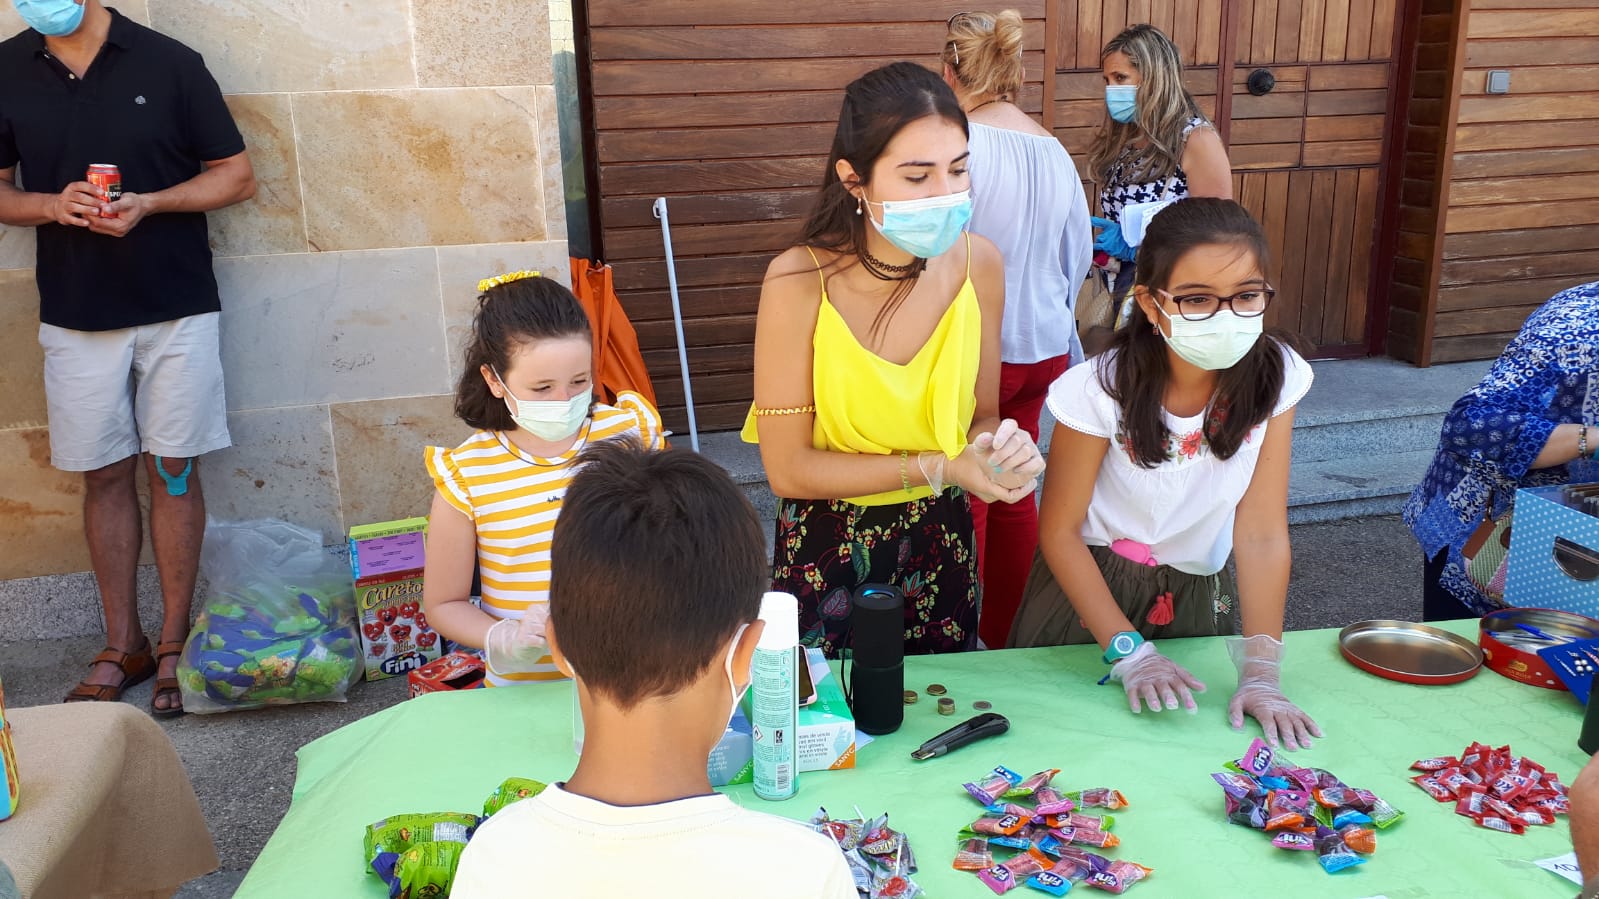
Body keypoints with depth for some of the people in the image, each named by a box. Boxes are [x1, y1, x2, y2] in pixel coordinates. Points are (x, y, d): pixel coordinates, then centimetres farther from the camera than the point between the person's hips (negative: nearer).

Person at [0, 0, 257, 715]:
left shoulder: (169, 63, -3)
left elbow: (236, 176, 0)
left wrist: (148, 204, -15)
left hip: (176, 307, -2)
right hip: (74, 314, 2)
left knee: (172, 468, 2)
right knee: (104, 474, 7)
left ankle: (174, 644, 13)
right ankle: (122, 647, 19)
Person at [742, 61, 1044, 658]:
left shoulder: (979, 264, -11)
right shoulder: (799, 282, -22)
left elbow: (981, 416, 2)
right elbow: (788, 468, -18)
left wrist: (1000, 445, -21)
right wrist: (936, 468, -23)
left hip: (941, 543, 4)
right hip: (827, 550, -3)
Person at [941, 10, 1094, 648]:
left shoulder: (960, 142, -18)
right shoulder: (1055, 151, 4)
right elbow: (1079, 256, 13)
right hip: (1045, 348, 6)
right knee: (1014, 493, 17)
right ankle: (1007, 634, 29)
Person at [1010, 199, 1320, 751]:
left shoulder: (1275, 378, -18)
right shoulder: (1103, 389, -26)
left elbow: (1262, 533, -16)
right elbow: (1060, 530, -17)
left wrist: (1261, 674, -20)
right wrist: (1127, 650, -21)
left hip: (1195, 596, 3)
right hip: (1087, 583, -2)